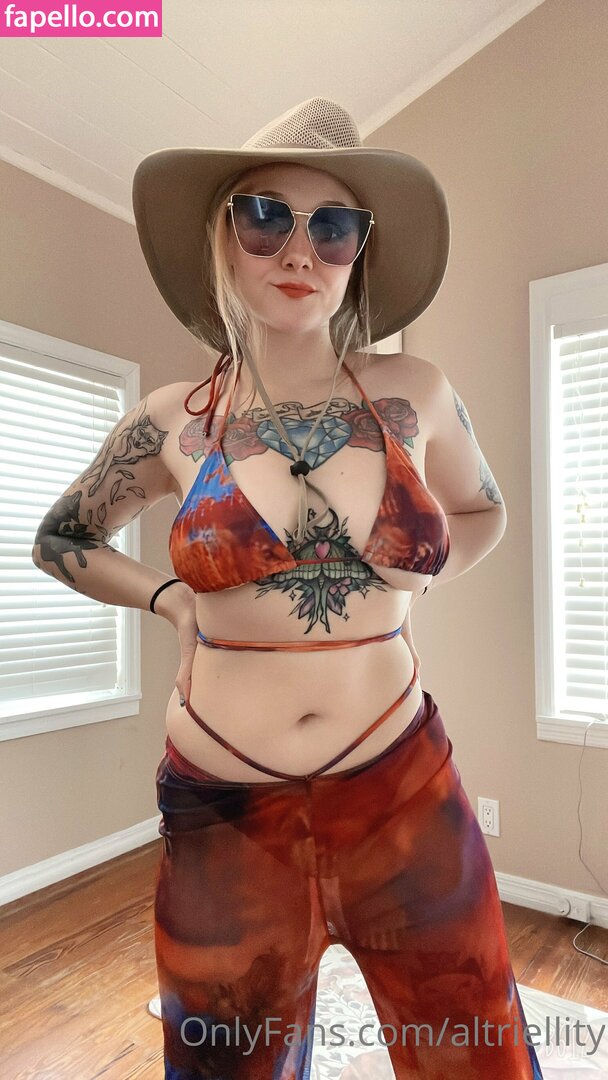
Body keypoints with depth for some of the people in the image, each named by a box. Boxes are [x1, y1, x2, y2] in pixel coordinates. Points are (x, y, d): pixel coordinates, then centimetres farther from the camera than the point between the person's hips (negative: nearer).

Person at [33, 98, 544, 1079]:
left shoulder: (414, 396, -3)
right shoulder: (174, 421, -3)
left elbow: (482, 511, 17)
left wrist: (405, 591, 1)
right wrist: (170, 598, -2)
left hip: (406, 793, 1)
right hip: (224, 812, 0)